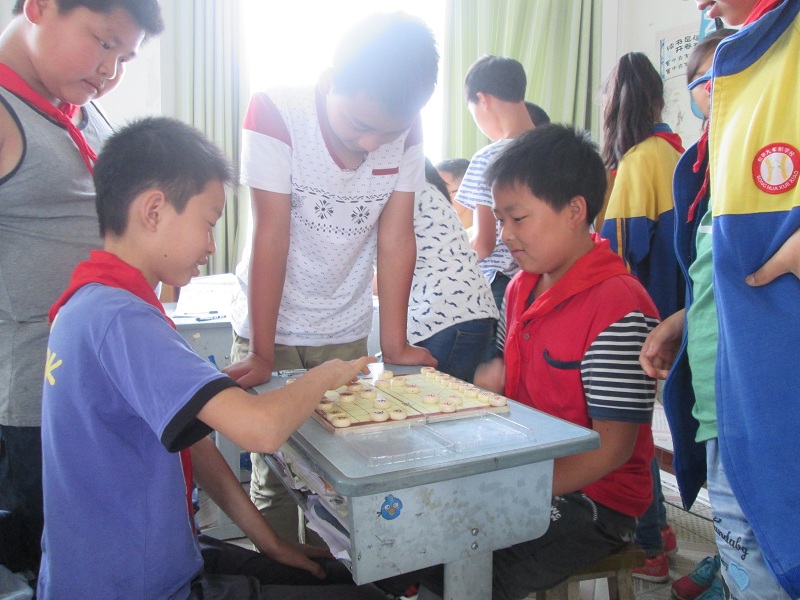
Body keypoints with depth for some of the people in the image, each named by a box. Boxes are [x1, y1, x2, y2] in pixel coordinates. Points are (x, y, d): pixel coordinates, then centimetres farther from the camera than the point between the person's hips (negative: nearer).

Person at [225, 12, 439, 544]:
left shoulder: (407, 129, -10)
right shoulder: (276, 113, -20)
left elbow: (396, 237, -8)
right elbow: (271, 236, -21)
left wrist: (395, 345, -7)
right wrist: (262, 355, -18)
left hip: (348, 333, 3)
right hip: (270, 329, -2)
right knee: (275, 473, 4)